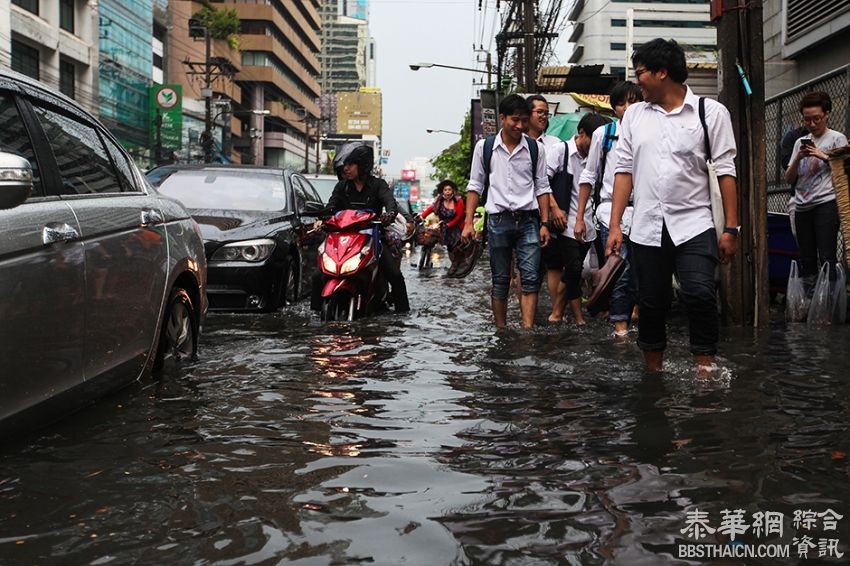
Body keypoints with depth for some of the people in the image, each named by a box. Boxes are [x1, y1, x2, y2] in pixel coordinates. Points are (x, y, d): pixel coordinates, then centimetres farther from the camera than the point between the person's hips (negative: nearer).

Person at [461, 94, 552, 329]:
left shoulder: (535, 149, 5)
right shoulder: (484, 147, 3)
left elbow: (542, 187, 8)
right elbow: (475, 186, 6)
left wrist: (544, 223, 1)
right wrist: (469, 222, 0)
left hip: (528, 221, 1)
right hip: (498, 221, 0)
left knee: (531, 278, -9)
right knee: (500, 281, 6)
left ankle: (527, 330, -11)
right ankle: (501, 331, 15)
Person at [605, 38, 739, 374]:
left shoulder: (711, 112, 0)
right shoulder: (634, 114, 10)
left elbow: (725, 171, -2)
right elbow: (624, 170, 8)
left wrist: (731, 229, -7)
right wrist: (615, 225, 1)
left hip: (693, 224, -3)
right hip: (646, 227, 3)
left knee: (700, 294, -19)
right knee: (651, 304, 8)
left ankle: (705, 371, -8)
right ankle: (653, 372, 22)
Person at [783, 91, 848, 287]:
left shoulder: (837, 138, 6)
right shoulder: (800, 142, 18)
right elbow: (789, 179, 14)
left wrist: (823, 156, -10)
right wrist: (798, 158, -2)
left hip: (826, 203, -5)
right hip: (802, 206, 5)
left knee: (826, 257, -13)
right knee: (806, 259, 6)